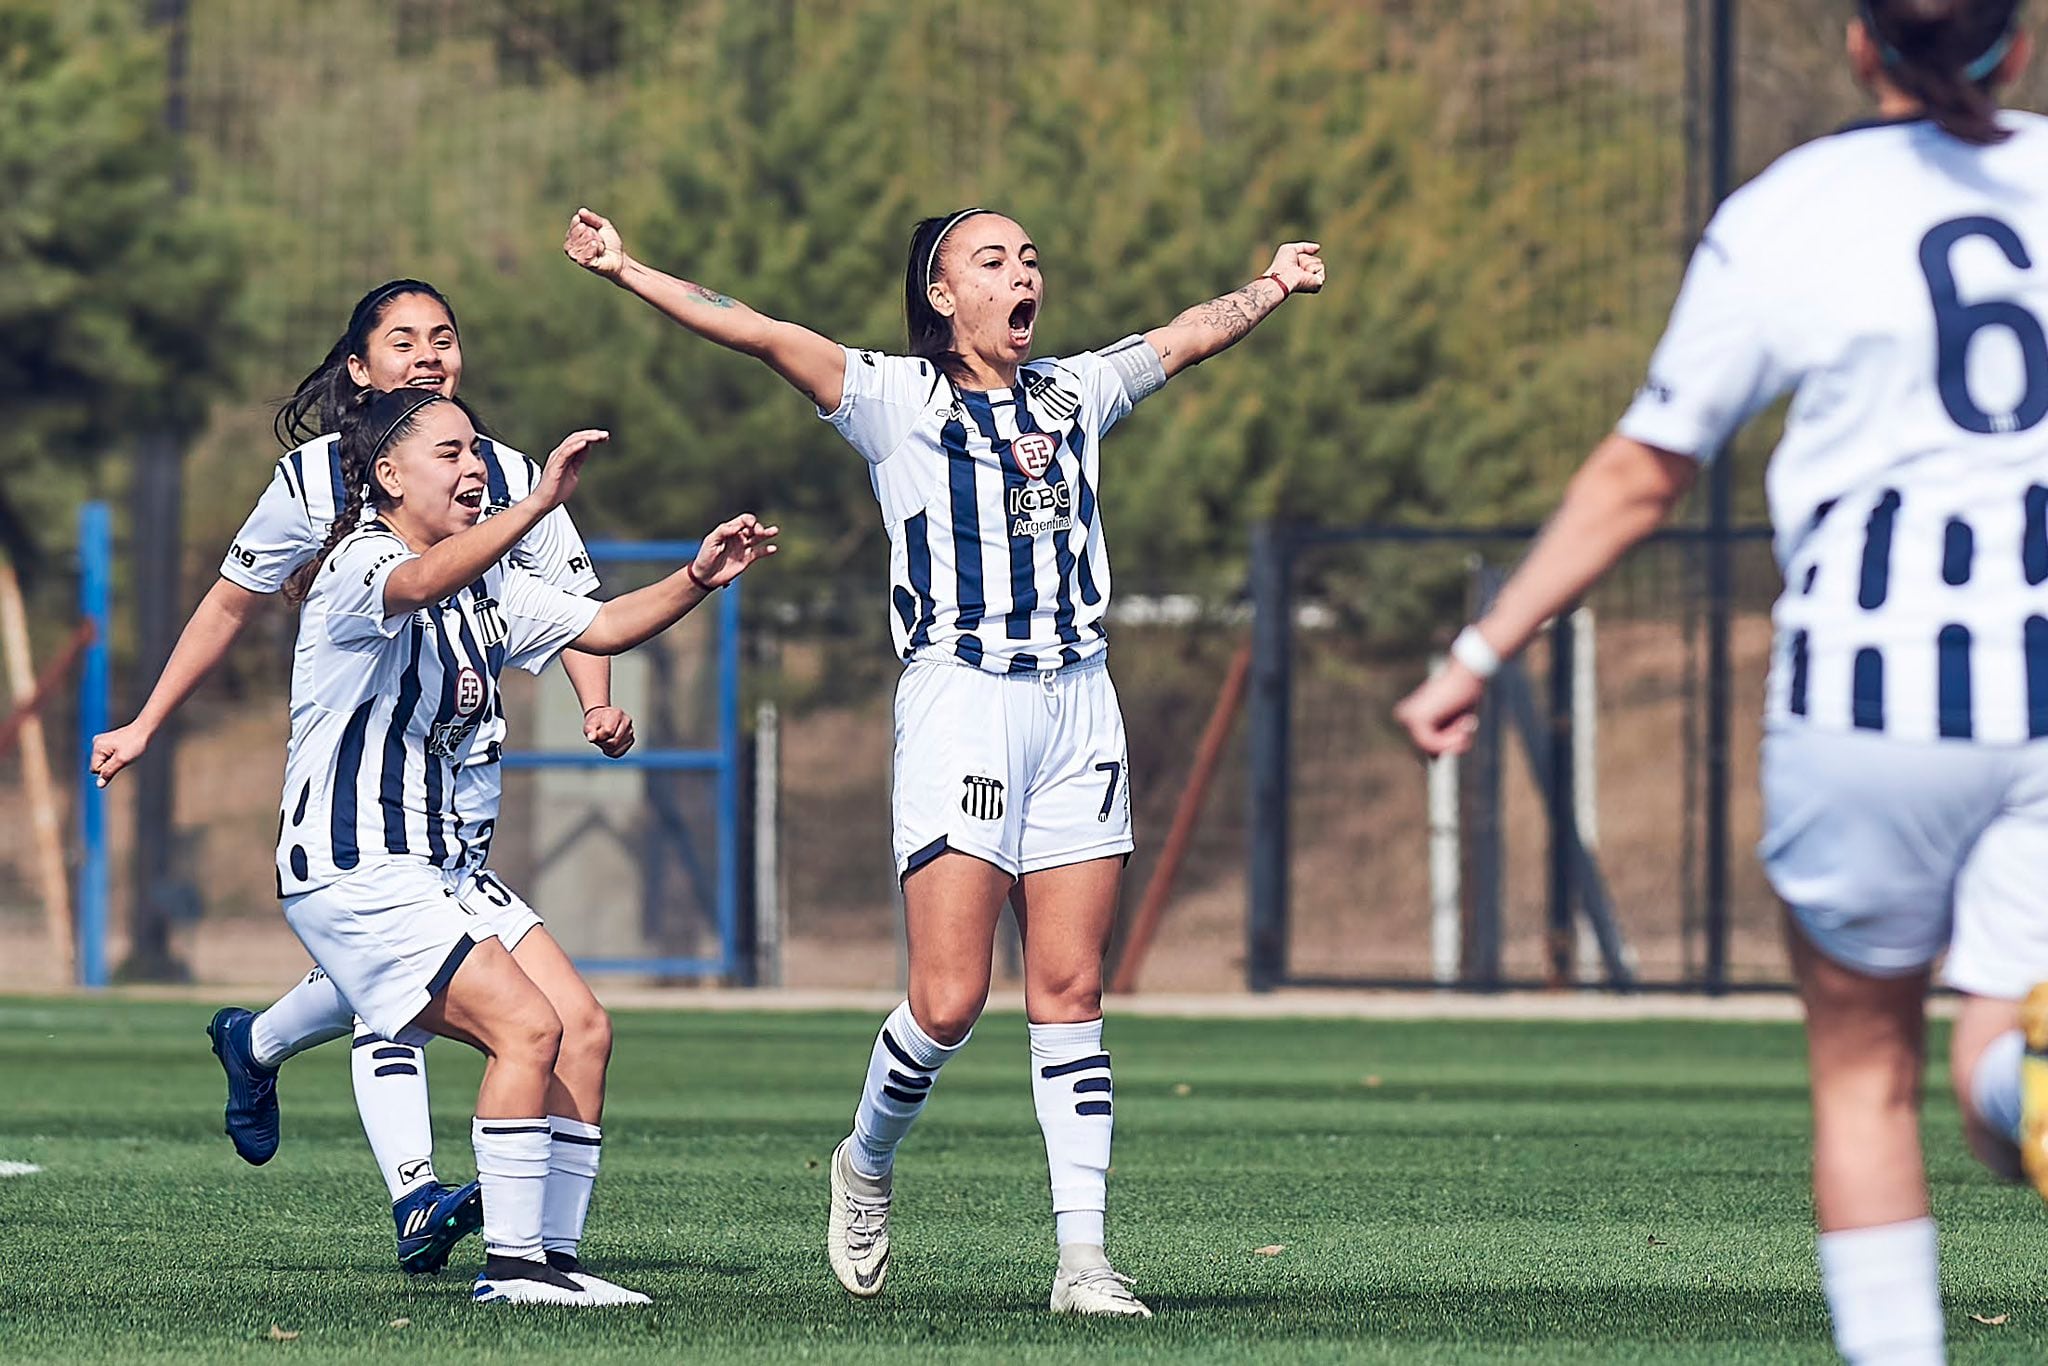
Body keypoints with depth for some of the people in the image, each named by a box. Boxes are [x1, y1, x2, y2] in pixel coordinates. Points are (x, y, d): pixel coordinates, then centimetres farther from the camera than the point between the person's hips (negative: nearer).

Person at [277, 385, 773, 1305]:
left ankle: (552, 1257, 2)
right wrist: (537, 505, -50)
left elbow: (600, 626, 18)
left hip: (442, 866, 9)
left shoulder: (484, 583, 14)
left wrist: (698, 580, 0)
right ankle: (512, 1265, -15)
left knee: (583, 1027, -2)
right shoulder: (358, 566, -15)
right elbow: (417, 583, -38)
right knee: (527, 1026, -20)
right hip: (354, 869, -9)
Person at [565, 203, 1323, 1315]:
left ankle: (1082, 1254, -1)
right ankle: (866, 1162, 17)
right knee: (949, 996, -12)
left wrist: (1271, 287, 39)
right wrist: (628, 274, -16)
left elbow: (1190, 336, 34)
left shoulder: (1075, 392, 18)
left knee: (1070, 989, 0)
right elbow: (762, 337, -7)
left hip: (1078, 703, 4)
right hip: (959, 704, -4)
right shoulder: (897, 398, 3)